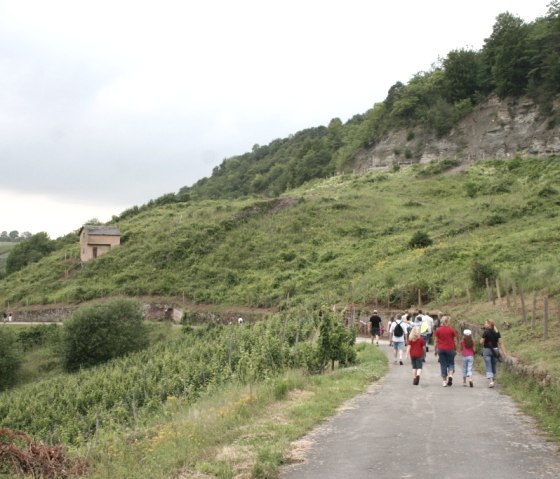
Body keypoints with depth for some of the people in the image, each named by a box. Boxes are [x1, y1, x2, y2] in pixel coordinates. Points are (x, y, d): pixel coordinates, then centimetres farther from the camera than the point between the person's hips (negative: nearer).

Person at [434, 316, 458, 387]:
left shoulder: (438, 330, 0)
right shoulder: (452, 329, -3)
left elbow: (436, 341, 2)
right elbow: (455, 341, 0)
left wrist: (435, 350, 10)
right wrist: (455, 349, 10)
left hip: (441, 349, 1)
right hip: (450, 349, -1)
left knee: (443, 365, 6)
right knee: (451, 363, 12)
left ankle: (444, 381, 6)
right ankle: (450, 375, -14)